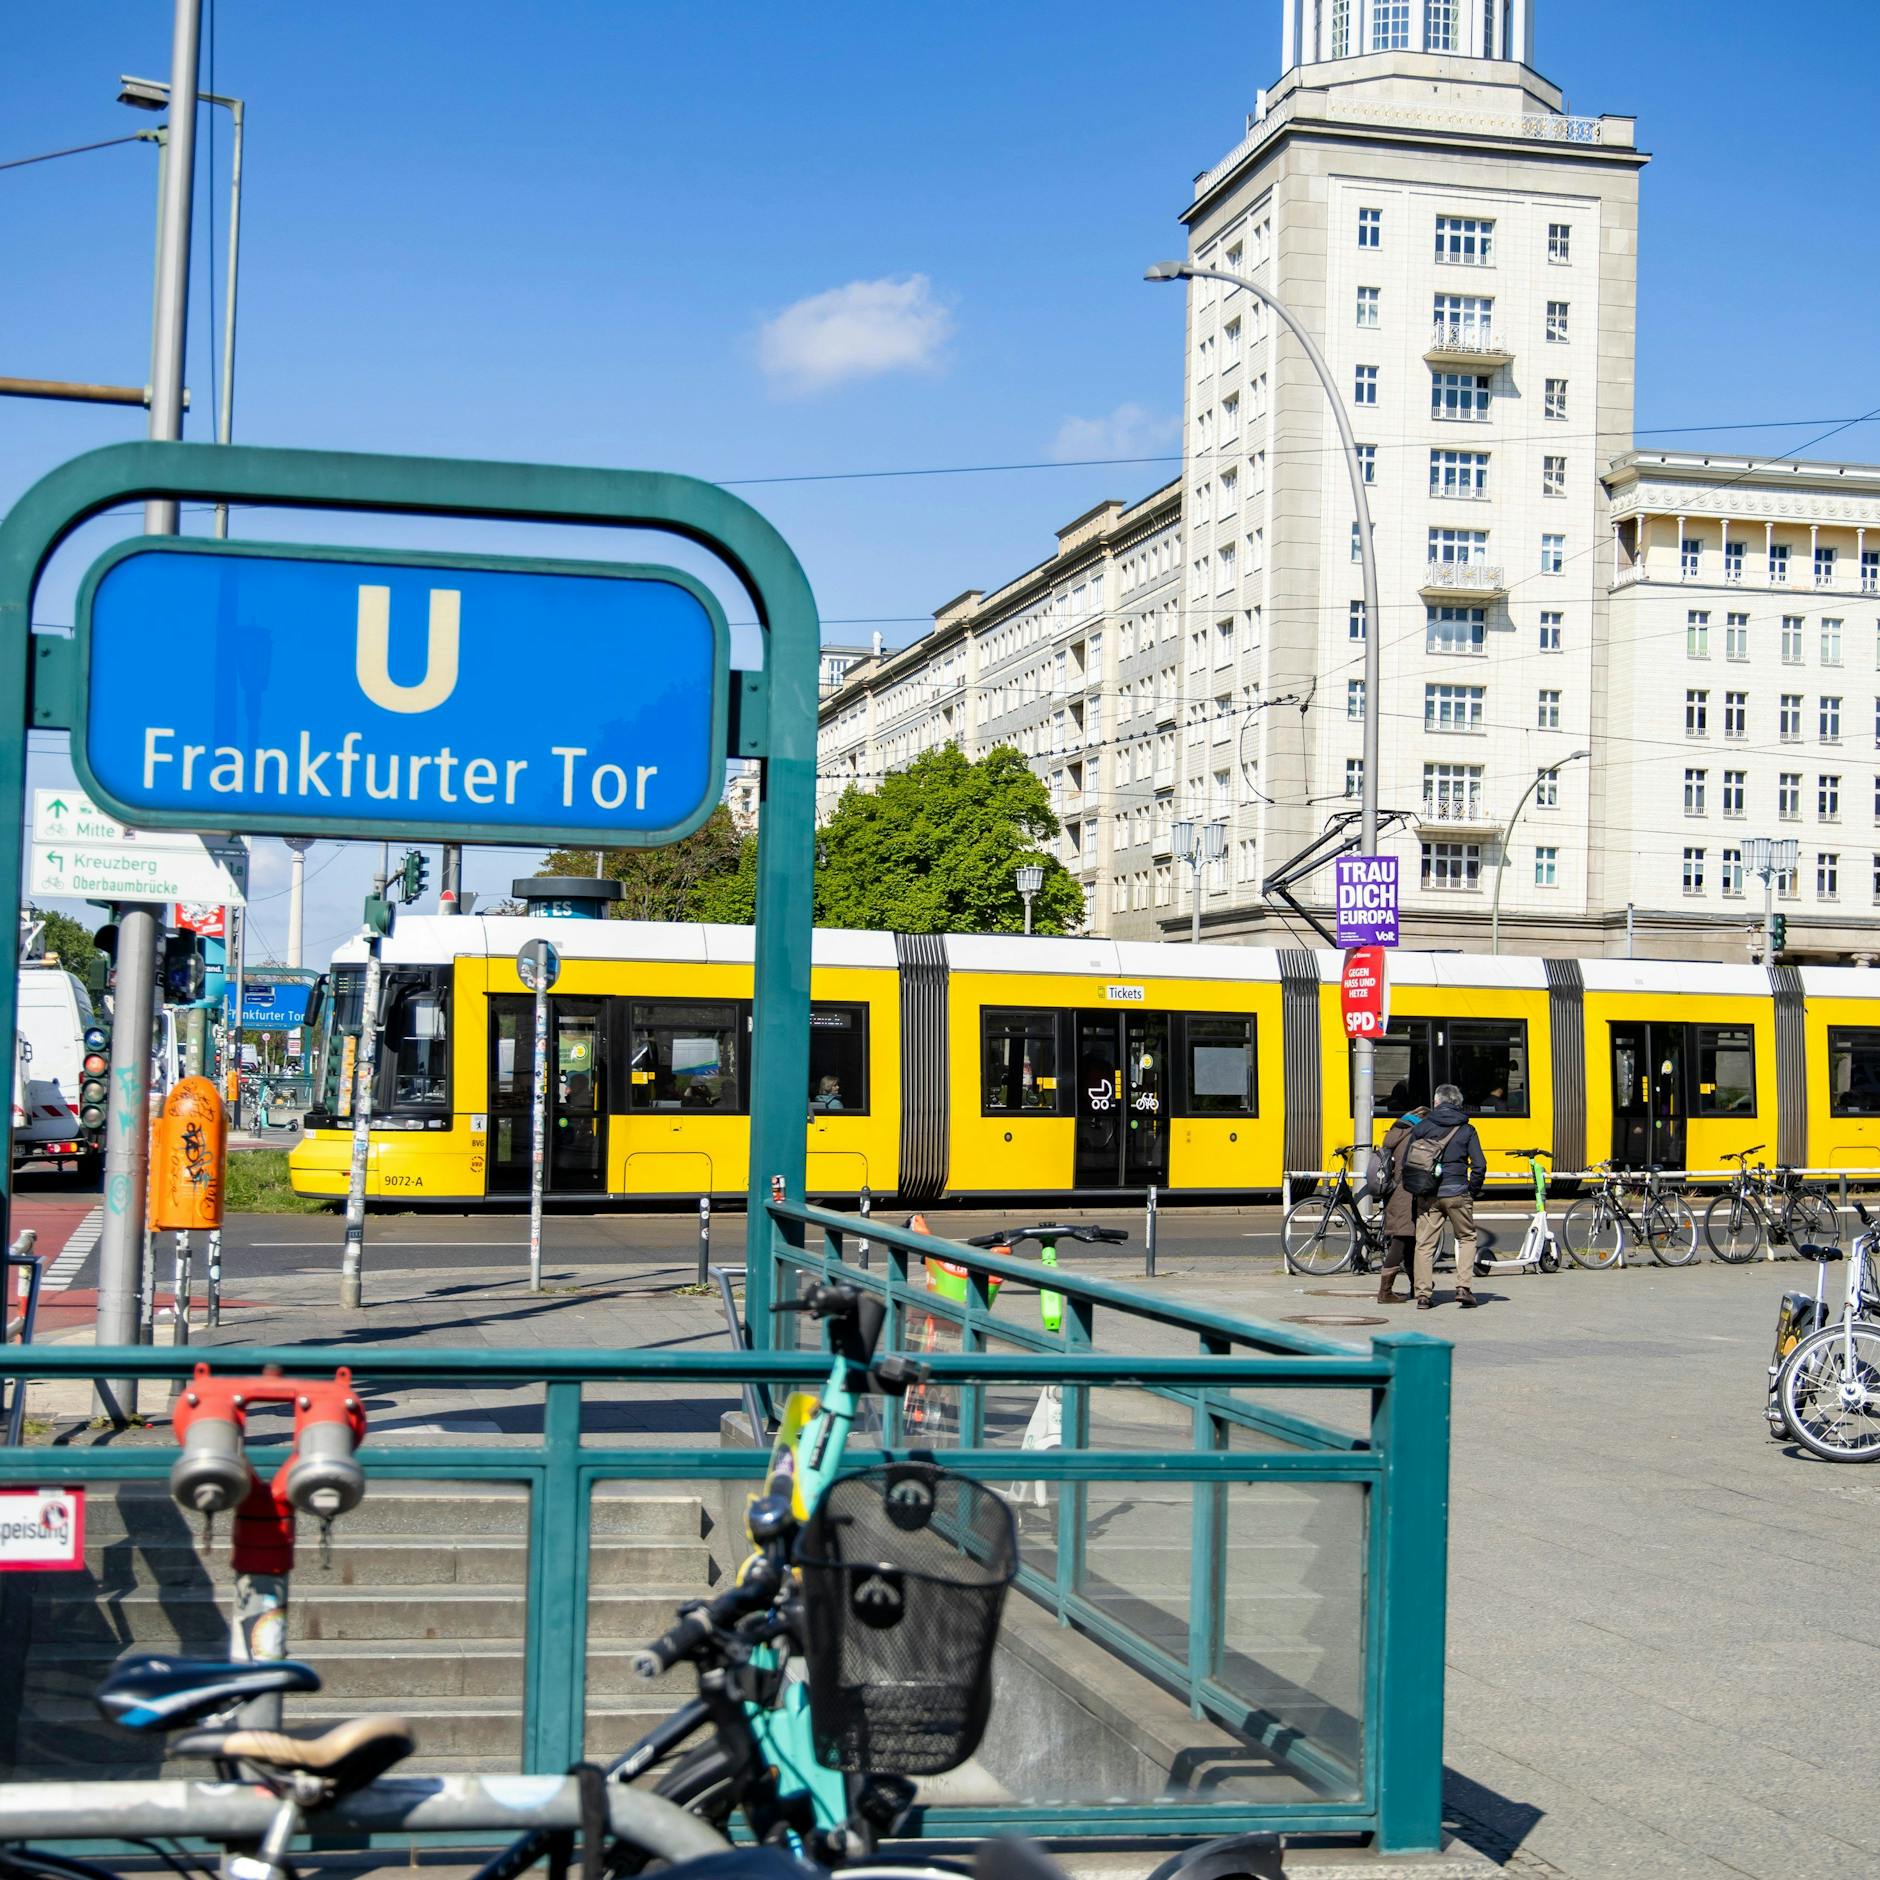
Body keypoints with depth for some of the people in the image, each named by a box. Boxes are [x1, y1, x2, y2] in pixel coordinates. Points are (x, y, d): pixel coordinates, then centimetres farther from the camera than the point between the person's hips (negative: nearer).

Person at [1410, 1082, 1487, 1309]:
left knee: (1425, 1244, 6)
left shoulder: (1422, 1127, 4)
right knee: (1466, 1238, 16)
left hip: (1428, 1194, 1)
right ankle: (1463, 1287, 3)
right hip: (1456, 1193, 0)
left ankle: (1423, 1294, 2)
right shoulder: (1466, 1130, 3)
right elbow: (1479, 1165, -4)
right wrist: (1473, 1192, 8)